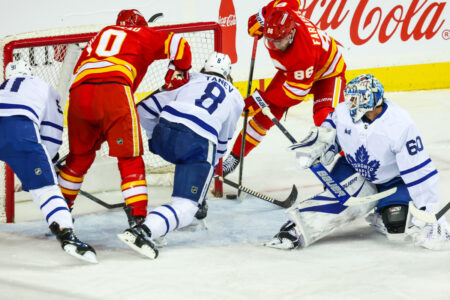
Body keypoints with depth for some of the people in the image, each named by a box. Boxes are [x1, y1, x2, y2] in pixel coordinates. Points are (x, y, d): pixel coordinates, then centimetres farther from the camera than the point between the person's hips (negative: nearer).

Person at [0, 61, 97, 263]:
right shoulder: (45, 89, 32)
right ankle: (66, 234, -21)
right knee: (44, 185, -4)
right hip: (19, 128, -3)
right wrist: (46, 163, 35)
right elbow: (52, 133, 24)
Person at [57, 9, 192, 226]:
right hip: (114, 88, -5)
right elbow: (179, 45, 11)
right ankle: (138, 218, -15)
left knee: (79, 156, 22)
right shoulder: (143, 35, 24)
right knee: (130, 158, -4)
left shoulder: (103, 33, 37)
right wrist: (178, 73, 26)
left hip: (79, 90, 5)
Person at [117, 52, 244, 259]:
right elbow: (223, 140, 31)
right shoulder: (235, 97, 27)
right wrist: (213, 163, 46)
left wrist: (153, 137, 35)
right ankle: (143, 230, -34)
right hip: (199, 142, -4)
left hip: (164, 132, 4)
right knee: (184, 210, -8)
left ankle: (196, 203, 39)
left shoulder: (189, 83, 26)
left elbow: (145, 108, 21)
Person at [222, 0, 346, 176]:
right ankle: (235, 156, 9)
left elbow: (296, 91, -34)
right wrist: (260, 17, -3)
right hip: (291, 70, 7)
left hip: (326, 71, -7)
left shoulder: (303, 53, -45)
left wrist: (263, 99, -32)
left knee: (326, 118, -28)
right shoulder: (275, 16, -30)